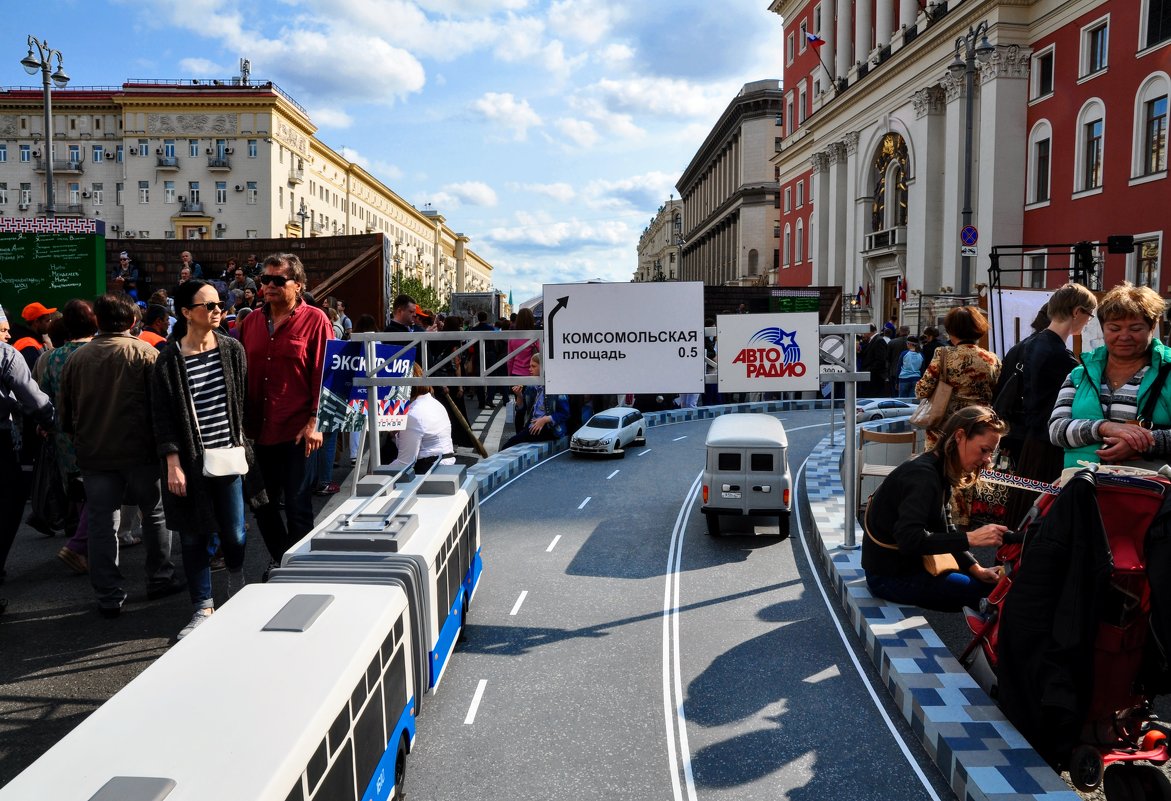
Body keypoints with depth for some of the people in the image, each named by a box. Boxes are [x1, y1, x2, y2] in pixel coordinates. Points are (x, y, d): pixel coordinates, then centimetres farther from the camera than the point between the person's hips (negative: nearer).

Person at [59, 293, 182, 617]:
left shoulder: (76, 359, 2)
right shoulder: (146, 354, -7)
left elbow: (66, 411, 10)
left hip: (94, 454, 3)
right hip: (140, 452, -2)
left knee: (101, 525, 7)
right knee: (155, 514, 14)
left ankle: (109, 596, 11)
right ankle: (159, 579, 21)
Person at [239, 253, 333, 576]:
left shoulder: (314, 320, -4)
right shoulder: (251, 322, 10)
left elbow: (324, 373, -8)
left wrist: (315, 422, -14)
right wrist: (240, 421, 7)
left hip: (296, 431, -5)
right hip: (258, 429, 5)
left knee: (297, 505, 2)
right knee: (262, 503, 15)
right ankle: (280, 559, 34)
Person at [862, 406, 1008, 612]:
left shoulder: (941, 472, 6)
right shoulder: (922, 475, -23)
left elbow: (946, 531, 8)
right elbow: (909, 540, -33)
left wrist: (976, 569, -4)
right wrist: (971, 538, -33)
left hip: (908, 565, 10)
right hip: (891, 577, -10)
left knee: (994, 581, 11)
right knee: (991, 592, -10)